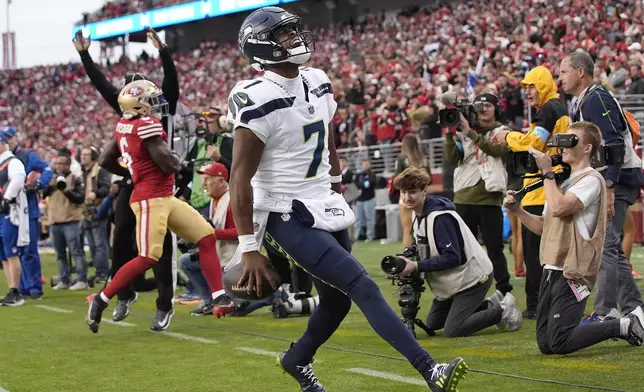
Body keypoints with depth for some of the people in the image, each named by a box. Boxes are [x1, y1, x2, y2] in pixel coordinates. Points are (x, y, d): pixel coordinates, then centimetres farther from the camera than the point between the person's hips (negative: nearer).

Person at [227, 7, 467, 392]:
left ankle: (297, 360, 43)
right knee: (364, 287, -16)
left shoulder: (317, 84, 5)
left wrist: (339, 204, 23)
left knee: (337, 300, 15)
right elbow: (240, 178, -18)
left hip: (324, 210, 8)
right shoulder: (259, 102, -19)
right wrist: (249, 248, -18)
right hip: (288, 218, -8)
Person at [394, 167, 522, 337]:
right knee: (433, 324, 14)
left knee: (452, 330, -12)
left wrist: (416, 267, -30)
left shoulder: (440, 217, -27)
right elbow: (428, 249, 10)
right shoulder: (418, 213, 1)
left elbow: (452, 257, -29)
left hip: (472, 277, -9)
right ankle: (490, 305, 22)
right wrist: (409, 261, -9)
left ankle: (503, 310, 6)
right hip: (453, 279, 9)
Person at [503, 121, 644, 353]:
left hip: (573, 273, -9)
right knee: (545, 344, 5)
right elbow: (543, 227, 20)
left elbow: (558, 208, -23)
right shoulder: (563, 181, 20)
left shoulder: (591, 179, -9)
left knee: (559, 344, -15)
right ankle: (622, 325, 19)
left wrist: (547, 172, -13)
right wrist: (517, 210, 5)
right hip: (552, 270, 9)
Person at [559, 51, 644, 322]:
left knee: (605, 247, -11)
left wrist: (608, 188, -26)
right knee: (612, 249, 13)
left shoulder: (597, 100, -15)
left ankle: (604, 314, -9)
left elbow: (614, 147, -23)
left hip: (618, 180, -11)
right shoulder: (581, 103, 17)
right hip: (609, 180, 11)